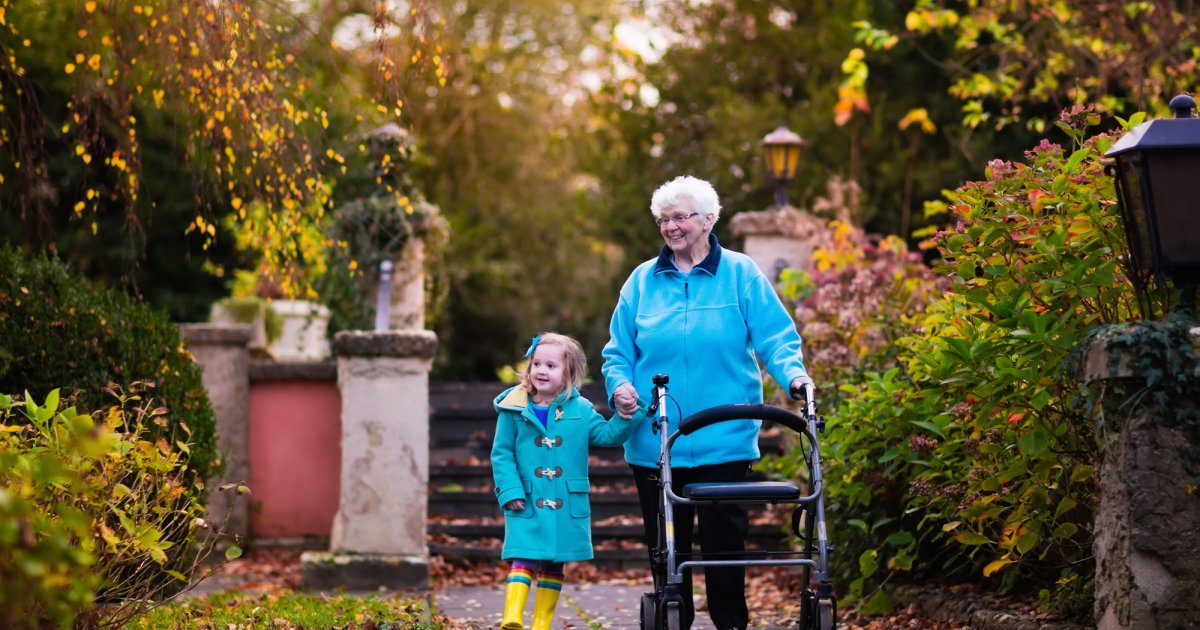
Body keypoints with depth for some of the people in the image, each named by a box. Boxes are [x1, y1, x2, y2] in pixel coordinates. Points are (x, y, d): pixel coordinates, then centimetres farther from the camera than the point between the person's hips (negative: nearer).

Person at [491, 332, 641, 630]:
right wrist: (510, 491, -10)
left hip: (567, 505, 3)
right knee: (523, 559, -16)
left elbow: (608, 435, 4)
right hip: (526, 504, -3)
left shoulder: (580, 409, 4)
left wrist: (625, 417, -15)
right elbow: (501, 453, 0)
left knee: (554, 566, 10)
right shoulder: (514, 409, -1)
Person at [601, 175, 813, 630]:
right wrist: (620, 385, -9)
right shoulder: (643, 280, 8)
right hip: (654, 443, 3)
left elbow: (775, 337, -3)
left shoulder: (740, 274, 2)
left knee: (724, 540, 1)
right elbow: (619, 351, 10)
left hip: (723, 441, -2)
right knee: (665, 545, 9)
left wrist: (794, 374, -22)